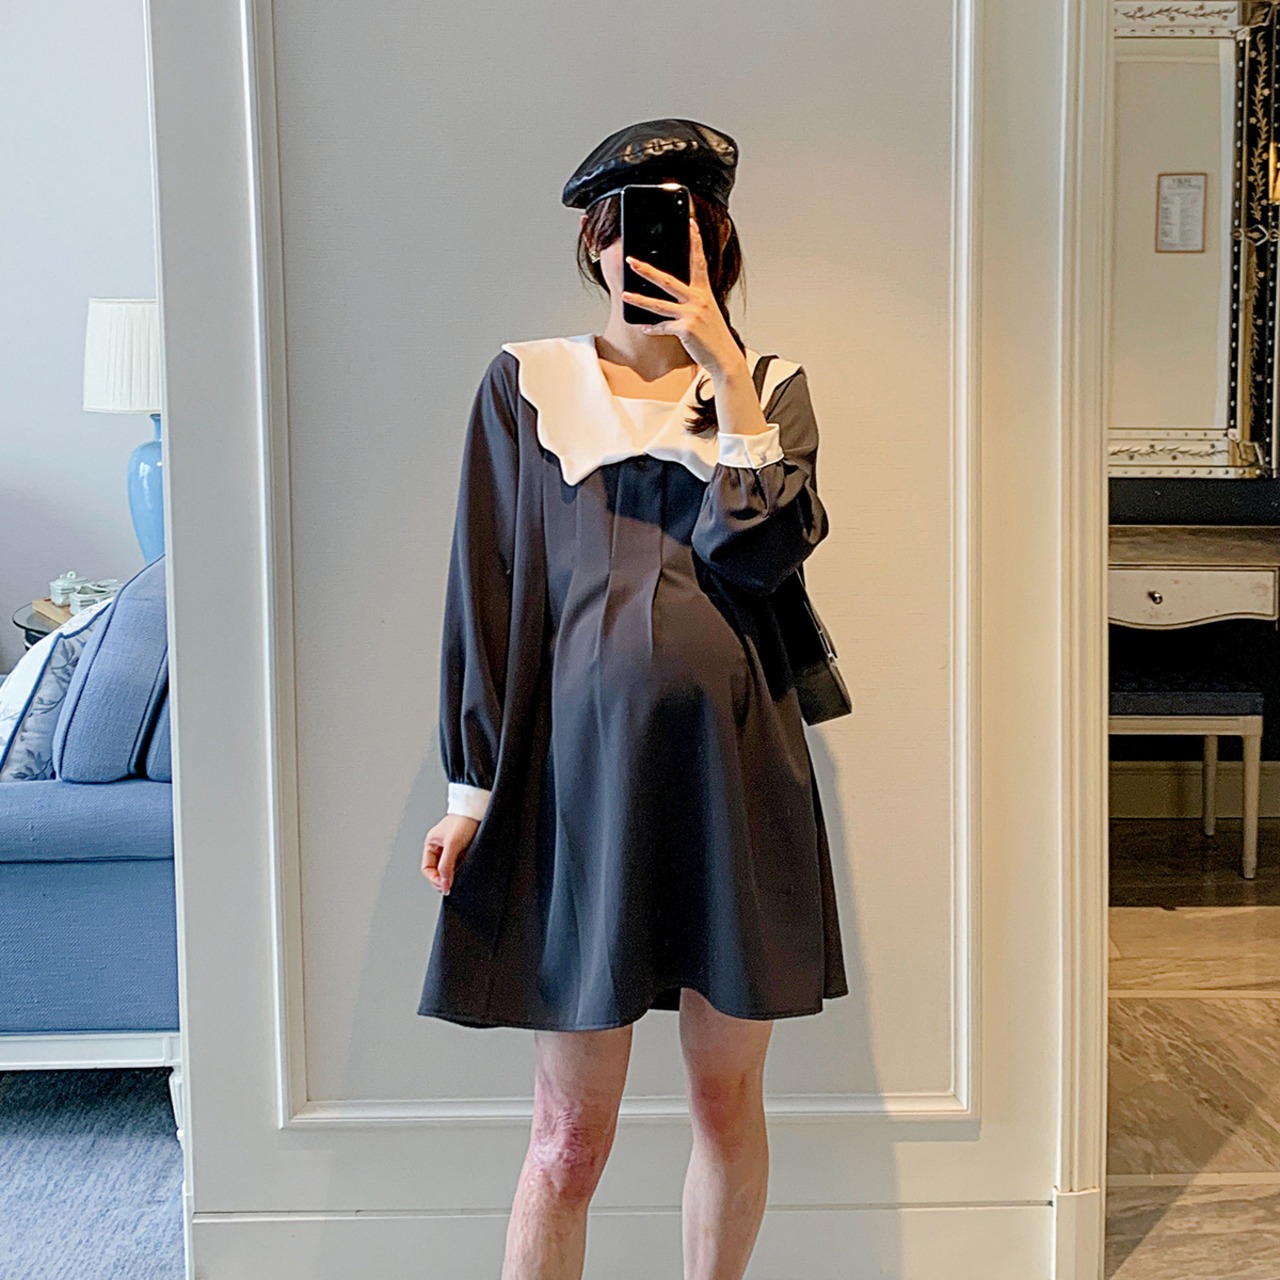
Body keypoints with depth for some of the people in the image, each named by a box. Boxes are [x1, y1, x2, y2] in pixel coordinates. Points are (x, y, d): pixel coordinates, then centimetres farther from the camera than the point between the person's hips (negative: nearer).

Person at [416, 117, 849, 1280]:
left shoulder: (769, 390, 9)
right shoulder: (527, 384, 6)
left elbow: (760, 554, -10)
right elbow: (486, 595, 4)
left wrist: (724, 369, -11)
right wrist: (472, 788, 1)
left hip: (734, 768, 2)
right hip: (583, 761, -1)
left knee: (728, 1099, 14)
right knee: (570, 1136, 4)